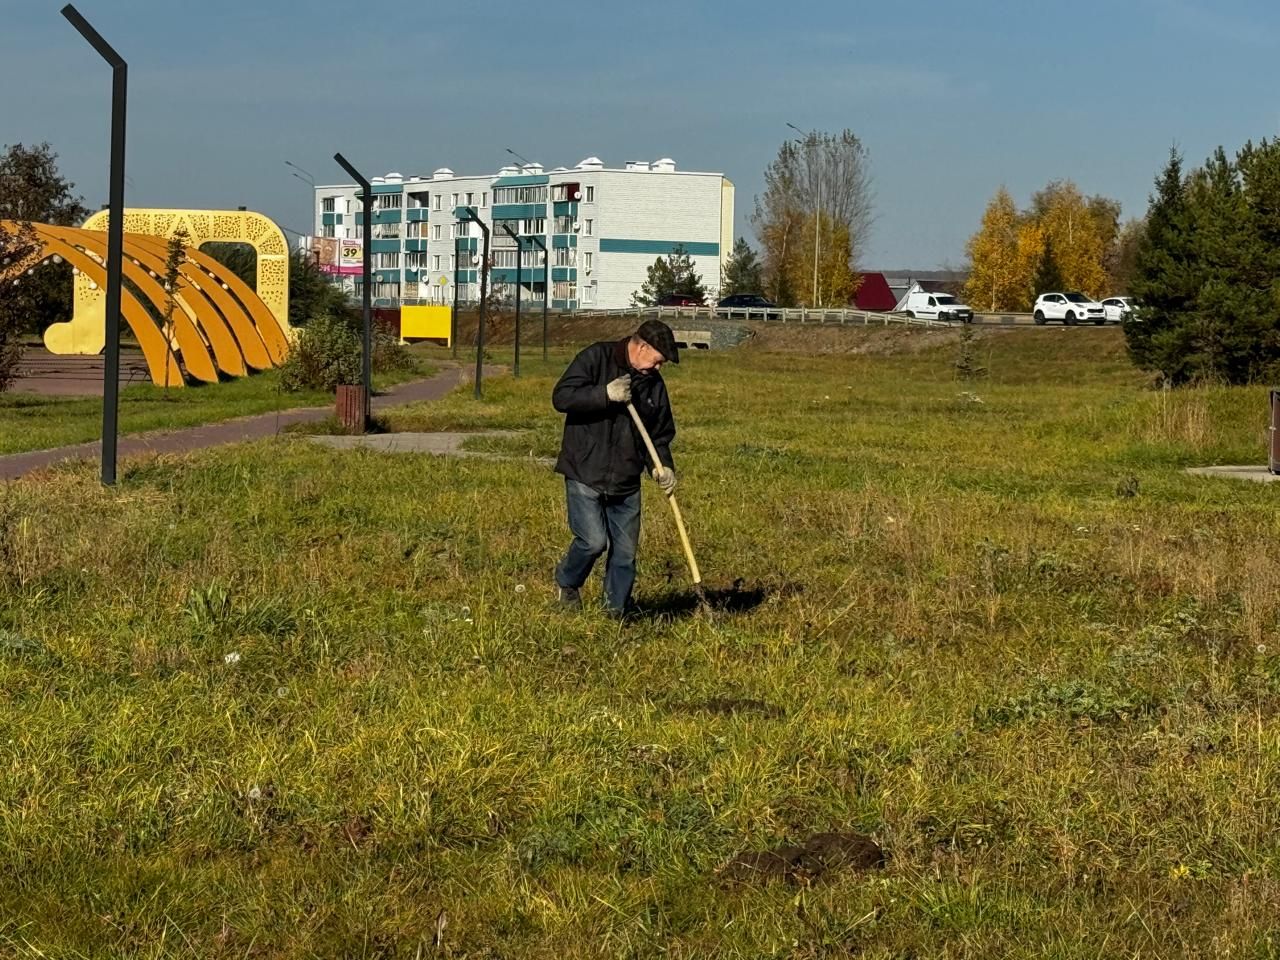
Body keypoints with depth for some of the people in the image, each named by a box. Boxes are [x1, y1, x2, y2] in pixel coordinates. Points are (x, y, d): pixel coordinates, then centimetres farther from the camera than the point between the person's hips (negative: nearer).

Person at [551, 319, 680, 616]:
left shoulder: (653, 383, 10)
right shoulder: (595, 358, -7)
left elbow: (660, 434, 16)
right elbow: (561, 397, -16)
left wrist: (662, 465, -2)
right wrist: (605, 394, -25)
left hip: (626, 481, 6)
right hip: (584, 475, -6)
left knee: (626, 550, 5)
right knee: (594, 540, -14)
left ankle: (616, 610, 20)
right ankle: (566, 581, 16)